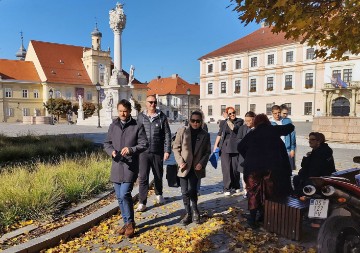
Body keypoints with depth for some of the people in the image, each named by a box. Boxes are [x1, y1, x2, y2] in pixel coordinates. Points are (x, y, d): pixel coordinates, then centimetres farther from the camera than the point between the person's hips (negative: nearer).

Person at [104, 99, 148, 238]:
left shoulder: (137, 126, -3)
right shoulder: (113, 126, 9)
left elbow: (144, 144, -6)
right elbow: (107, 143, 13)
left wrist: (131, 149, -24)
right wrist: (111, 151, -8)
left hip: (130, 166, -5)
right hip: (116, 166, 5)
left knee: (125, 194, -12)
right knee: (119, 197, 11)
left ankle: (130, 223, 8)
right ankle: (127, 222, 27)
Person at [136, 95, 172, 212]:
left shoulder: (162, 117, 0)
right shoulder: (141, 117, 3)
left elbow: (167, 135, 0)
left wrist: (167, 150, -5)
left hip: (158, 152, 1)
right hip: (144, 152, 0)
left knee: (158, 176, 16)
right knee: (143, 177, -3)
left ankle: (159, 194, 40)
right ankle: (142, 203, 5)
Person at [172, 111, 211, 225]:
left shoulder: (205, 135, 2)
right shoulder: (182, 131, -4)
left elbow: (207, 152, 7)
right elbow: (176, 148, -1)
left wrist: (202, 163, -9)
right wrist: (180, 162, -12)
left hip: (196, 167, 0)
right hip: (184, 167, 0)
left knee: (192, 190, -8)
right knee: (185, 192, 5)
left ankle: (195, 211, 18)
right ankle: (188, 214, 23)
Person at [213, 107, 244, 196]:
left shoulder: (239, 121, 4)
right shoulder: (223, 123, 11)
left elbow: (234, 128, -14)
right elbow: (219, 134, 13)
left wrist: (228, 120, -9)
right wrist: (215, 146, 6)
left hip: (235, 147, -1)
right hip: (225, 147, 1)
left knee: (235, 168, 4)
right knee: (226, 168, -4)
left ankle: (236, 186, 24)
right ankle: (227, 188, 4)